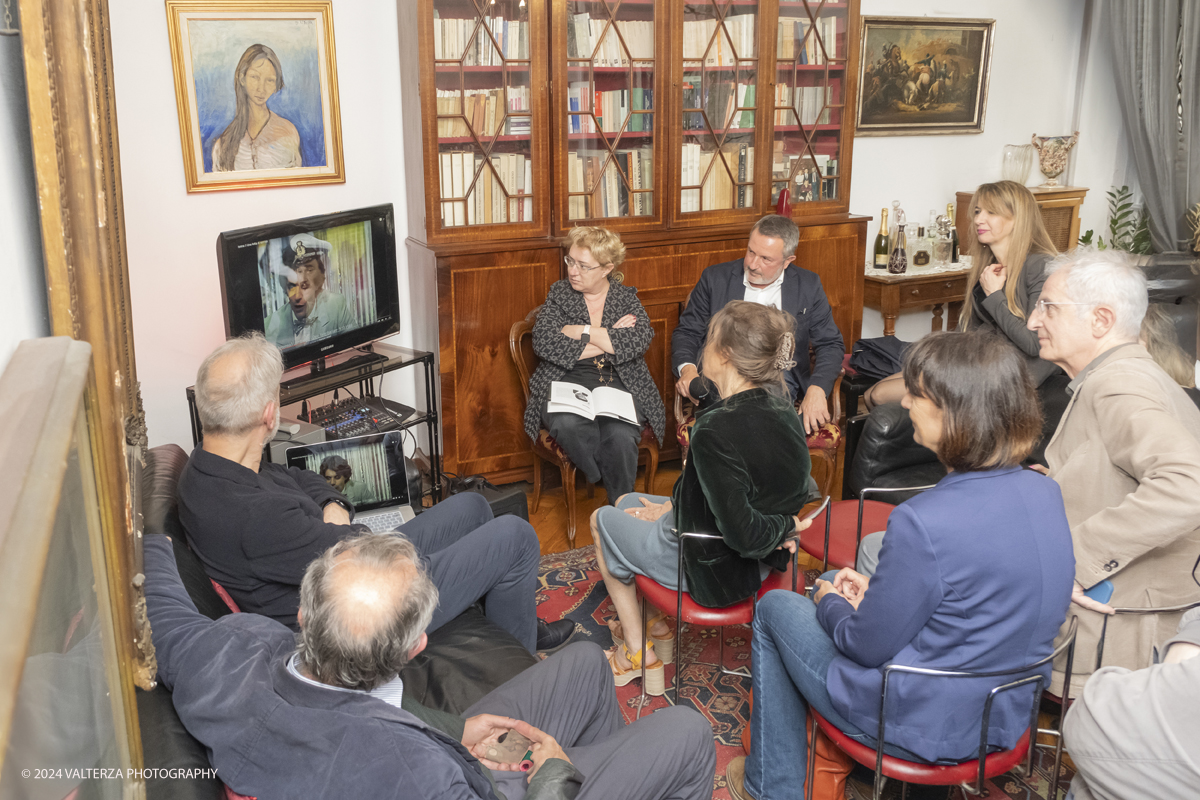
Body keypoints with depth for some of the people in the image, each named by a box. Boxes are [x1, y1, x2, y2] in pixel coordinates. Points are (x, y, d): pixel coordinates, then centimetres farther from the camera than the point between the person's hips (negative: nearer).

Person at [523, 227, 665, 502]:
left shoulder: (626, 297, 11)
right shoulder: (559, 294, 10)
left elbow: (640, 340, -10)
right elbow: (543, 343, -7)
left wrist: (582, 331, -8)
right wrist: (609, 340, -6)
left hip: (619, 385, 0)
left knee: (620, 435, -32)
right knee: (567, 425, -35)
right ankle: (601, 480, -11)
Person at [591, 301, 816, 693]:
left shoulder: (716, 431, -34)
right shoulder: (781, 408, -7)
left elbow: (743, 535, -34)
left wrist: (787, 524, -14)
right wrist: (673, 505, 6)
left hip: (715, 570, -8)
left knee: (603, 520, 21)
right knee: (628, 502, 27)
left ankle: (636, 654, 30)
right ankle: (657, 628, 34)